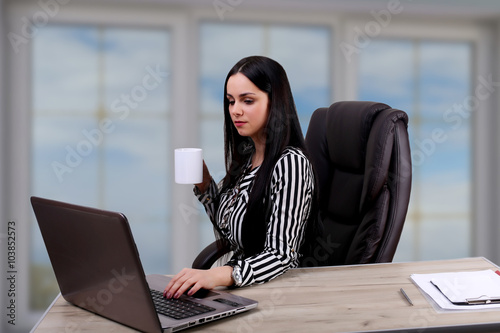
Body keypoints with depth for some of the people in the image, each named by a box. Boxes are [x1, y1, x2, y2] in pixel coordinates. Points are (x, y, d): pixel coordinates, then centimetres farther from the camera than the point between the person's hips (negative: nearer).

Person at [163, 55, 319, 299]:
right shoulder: (246, 156, 9)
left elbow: (281, 256, -23)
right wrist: (204, 184, 4)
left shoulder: (290, 163, -16)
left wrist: (218, 275, -38)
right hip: (238, 289, 7)